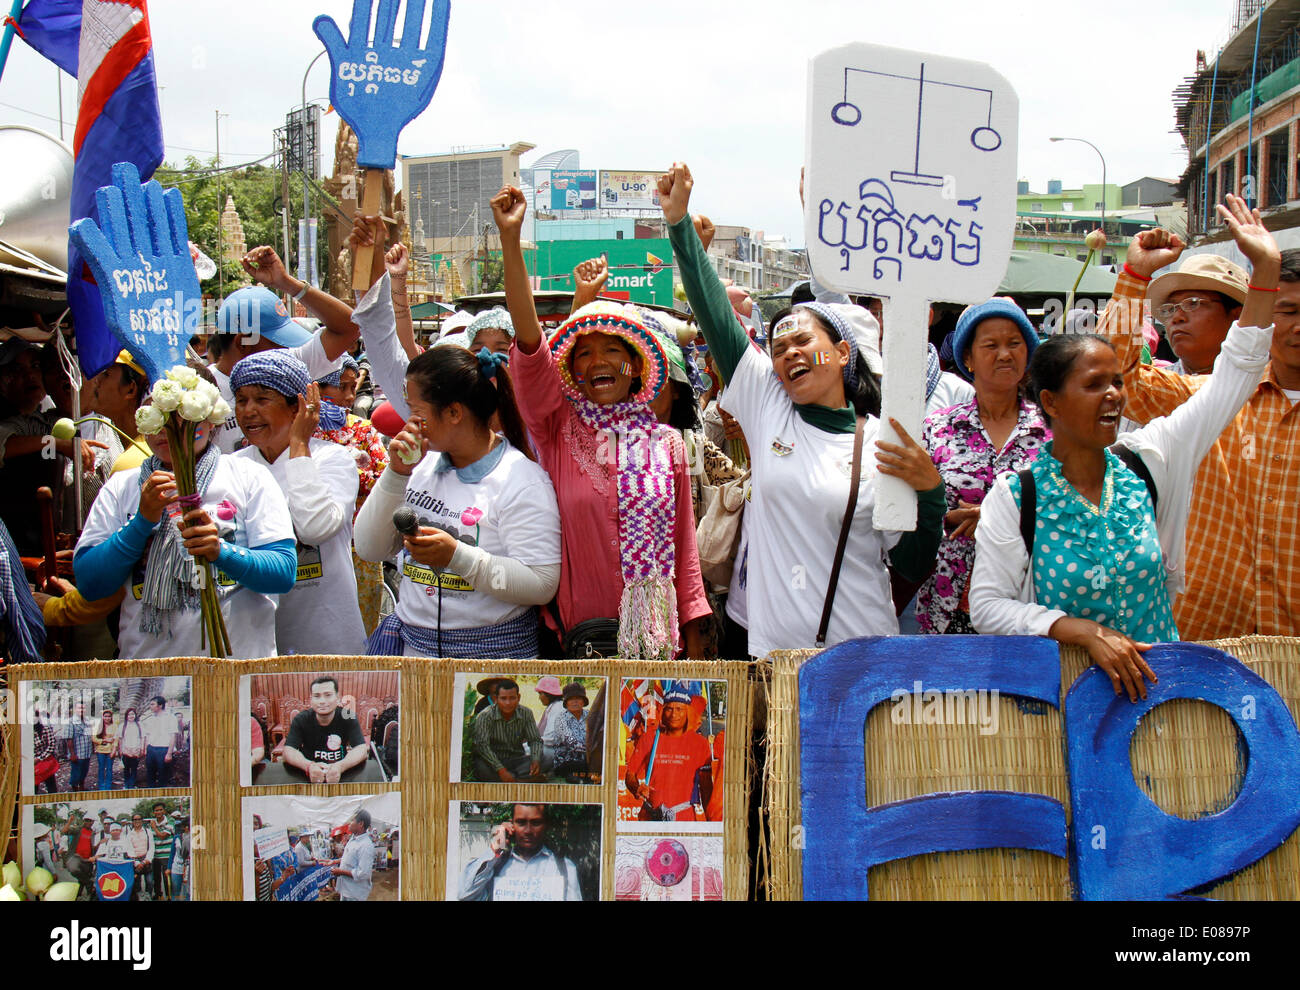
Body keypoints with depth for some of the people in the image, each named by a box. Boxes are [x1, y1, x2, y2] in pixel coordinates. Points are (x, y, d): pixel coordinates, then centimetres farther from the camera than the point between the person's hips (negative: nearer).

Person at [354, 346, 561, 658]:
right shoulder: (422, 466, 7)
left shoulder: (522, 481, -12)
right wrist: (395, 474, -5)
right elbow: (369, 549, 6)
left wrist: (457, 556, -27)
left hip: (492, 652, -6)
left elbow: (542, 585, -20)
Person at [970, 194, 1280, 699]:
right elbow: (988, 605, -8)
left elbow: (1232, 377, 9)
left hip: (1155, 682, 4)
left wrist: (1265, 269, 6)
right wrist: (1085, 631, -17)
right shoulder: (1014, 495, -6)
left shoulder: (1146, 464, 4)